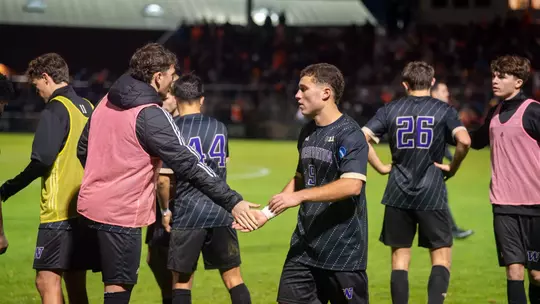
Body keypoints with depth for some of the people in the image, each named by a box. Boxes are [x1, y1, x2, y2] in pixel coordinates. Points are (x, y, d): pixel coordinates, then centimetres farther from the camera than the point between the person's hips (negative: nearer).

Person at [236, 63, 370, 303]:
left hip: (344, 250, -8)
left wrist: (300, 196, -27)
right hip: (305, 247, 8)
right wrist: (267, 213, 16)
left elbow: (352, 185, -25)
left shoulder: (349, 134, -14)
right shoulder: (307, 132, 12)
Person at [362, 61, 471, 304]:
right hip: (432, 195, -2)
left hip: (397, 195, 2)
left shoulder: (390, 110, 5)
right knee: (441, 256, 6)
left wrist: (381, 167, 3)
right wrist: (453, 168, -2)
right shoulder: (444, 110, 0)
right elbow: (464, 141, -17)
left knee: (400, 257, 10)